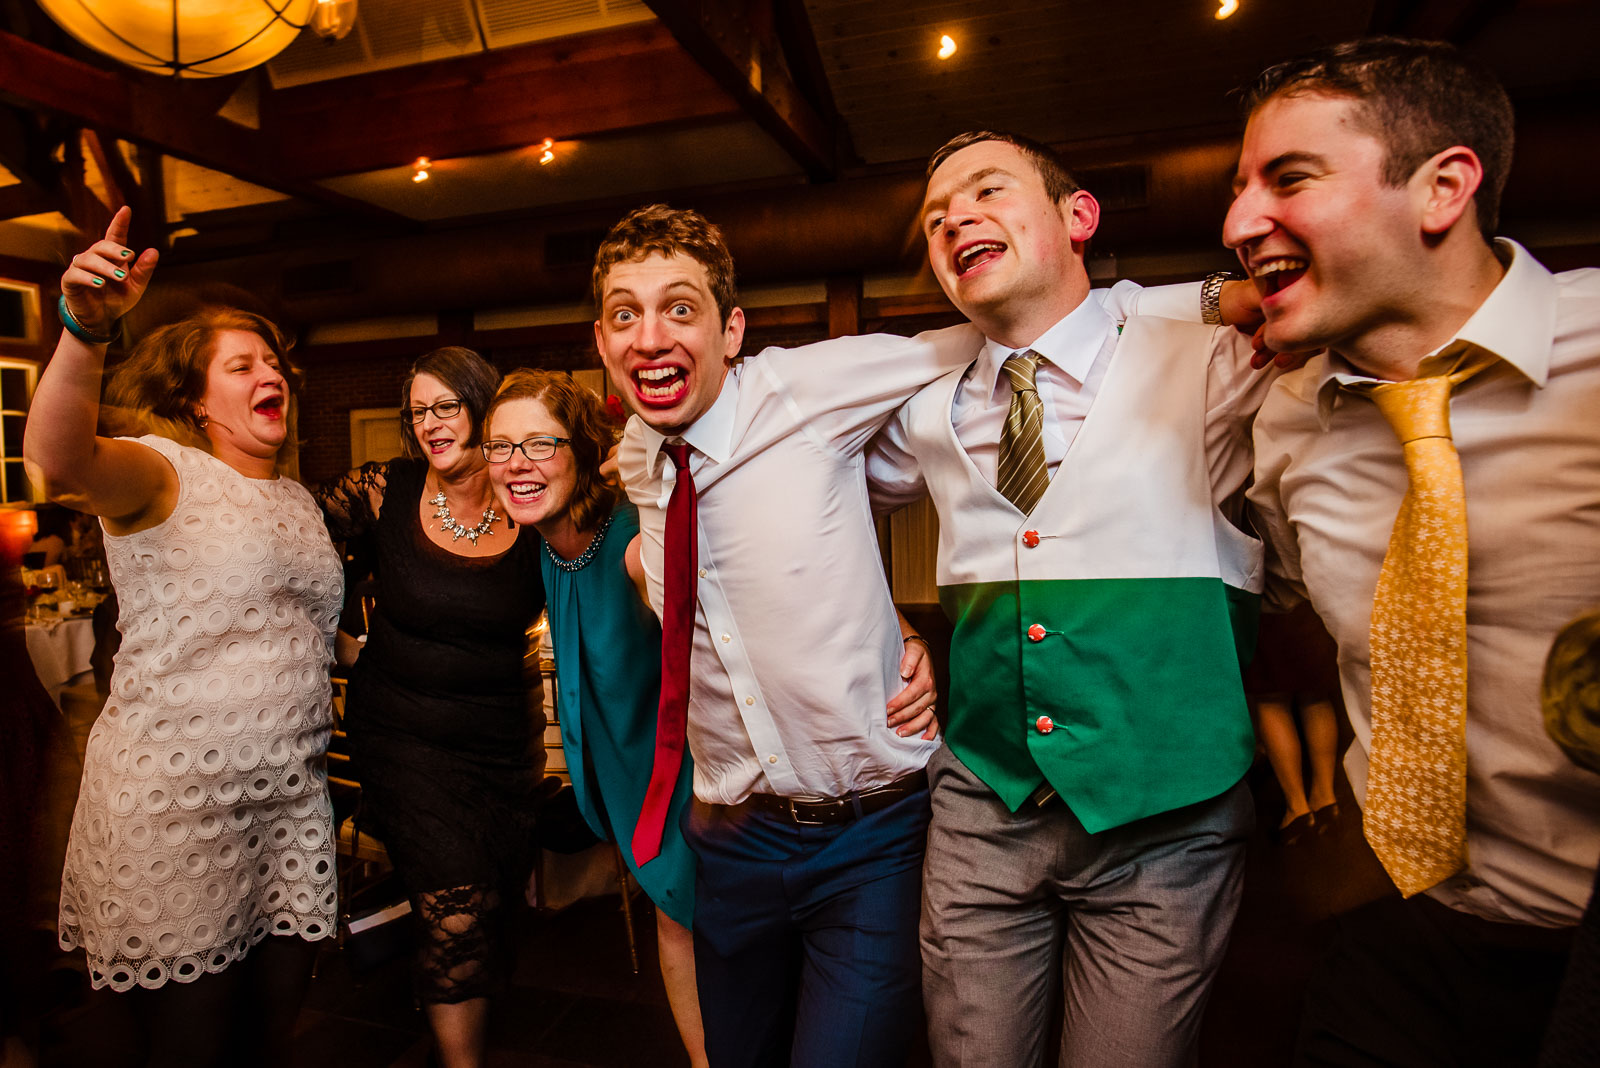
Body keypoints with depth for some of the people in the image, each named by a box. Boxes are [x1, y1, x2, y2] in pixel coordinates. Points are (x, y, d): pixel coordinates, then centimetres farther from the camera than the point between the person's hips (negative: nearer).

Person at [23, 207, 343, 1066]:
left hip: (291, 796, 6)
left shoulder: (297, 498, 15)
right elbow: (57, 458, -31)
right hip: (176, 800, -6)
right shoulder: (163, 472, -6)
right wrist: (84, 332, -44)